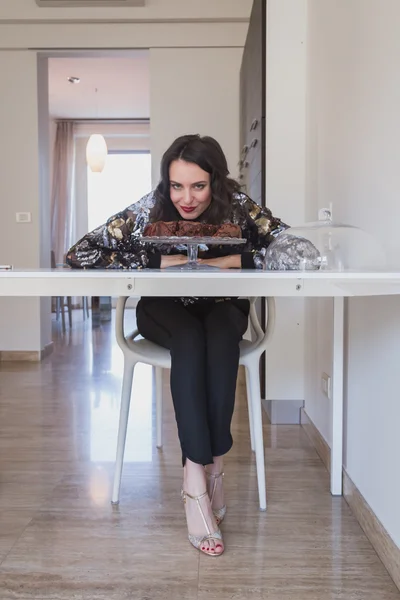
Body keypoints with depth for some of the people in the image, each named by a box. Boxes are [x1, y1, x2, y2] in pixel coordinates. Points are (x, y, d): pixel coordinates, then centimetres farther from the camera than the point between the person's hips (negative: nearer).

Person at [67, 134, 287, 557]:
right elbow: (79, 255, -22)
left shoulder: (237, 206, -17)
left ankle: (211, 462, -24)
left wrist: (230, 260, -31)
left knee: (219, 340, -34)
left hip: (222, 307, 1)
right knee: (189, 340, -34)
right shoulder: (151, 209, -19)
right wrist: (159, 261, -30)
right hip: (164, 309, 0)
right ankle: (201, 472, -32)